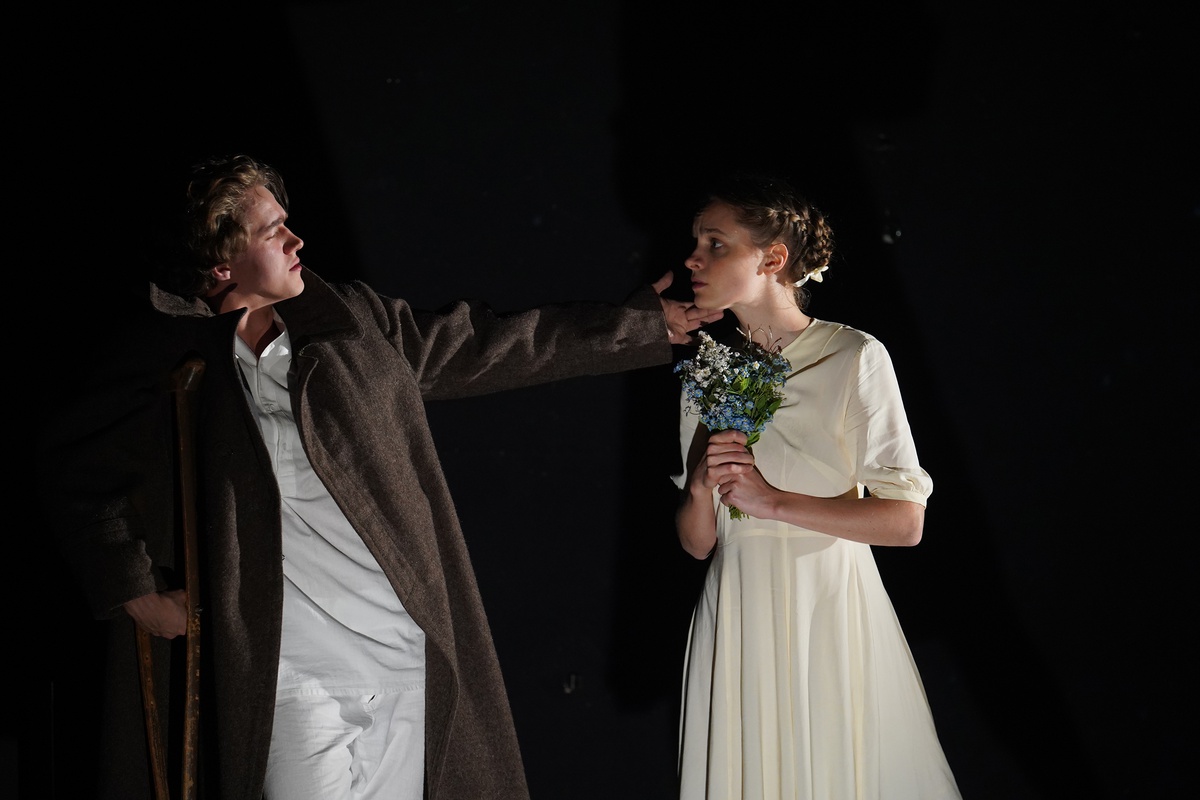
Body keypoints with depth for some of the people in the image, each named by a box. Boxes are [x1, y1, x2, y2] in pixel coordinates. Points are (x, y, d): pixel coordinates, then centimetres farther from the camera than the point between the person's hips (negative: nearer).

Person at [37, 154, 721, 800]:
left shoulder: (354, 320, 7)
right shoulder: (169, 360, -3)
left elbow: (491, 346, 14)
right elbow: (78, 472, 8)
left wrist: (646, 326, 17)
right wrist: (135, 592, 0)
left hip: (406, 659, 4)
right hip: (292, 677, -3)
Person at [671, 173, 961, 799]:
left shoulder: (853, 358, -7)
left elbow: (905, 520, -13)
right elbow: (696, 543, 9)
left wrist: (772, 501, -14)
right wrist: (701, 483, -11)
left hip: (831, 612, -4)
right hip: (740, 623, 4)